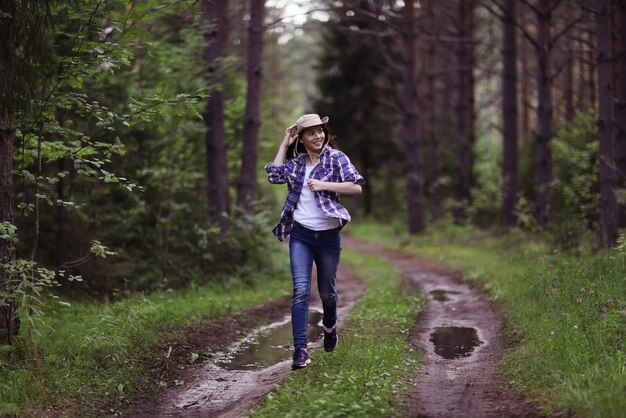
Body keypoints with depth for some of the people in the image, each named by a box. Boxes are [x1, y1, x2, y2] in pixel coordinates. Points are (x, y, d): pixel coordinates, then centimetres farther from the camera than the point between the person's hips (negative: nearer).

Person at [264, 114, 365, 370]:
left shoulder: (336, 158, -3)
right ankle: (300, 350, -13)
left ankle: (330, 327, 45)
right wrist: (285, 144, 1)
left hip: (328, 236, -1)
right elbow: (274, 175, -2)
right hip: (300, 235, 1)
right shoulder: (296, 162, 9)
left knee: (326, 291, 13)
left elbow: (356, 187, -9)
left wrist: (324, 185, -17)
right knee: (301, 291, -11)